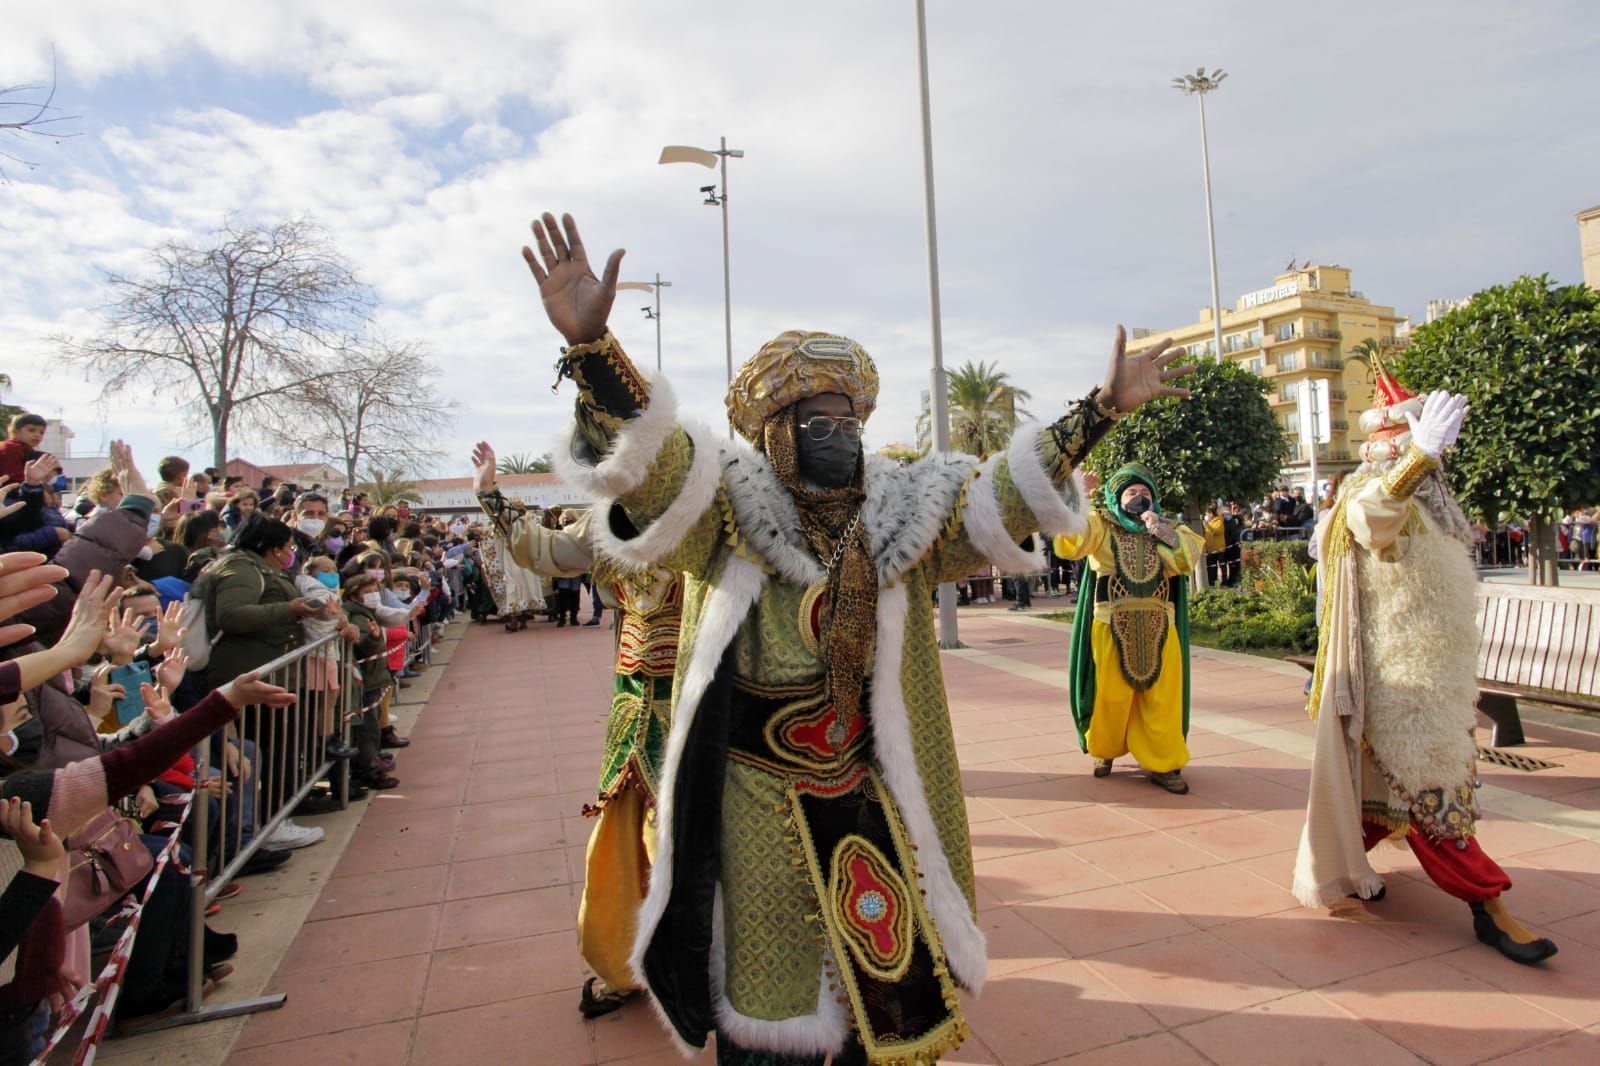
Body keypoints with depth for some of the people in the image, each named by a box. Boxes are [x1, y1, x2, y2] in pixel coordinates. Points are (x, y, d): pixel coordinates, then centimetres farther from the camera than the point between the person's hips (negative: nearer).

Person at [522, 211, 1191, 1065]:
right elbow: (650, 465, -28)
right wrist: (590, 346, -44)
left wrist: (1101, 411, -5)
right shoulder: (726, 513, -12)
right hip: (760, 807, -3)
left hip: (868, 796, 4)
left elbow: (1004, 492, 1)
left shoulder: (898, 518, 0)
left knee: (887, 985, 20)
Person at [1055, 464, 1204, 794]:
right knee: (1112, 695, 5)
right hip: (1112, 628, -3)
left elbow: (1194, 551, -2)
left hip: (1158, 630, 3)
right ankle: (1104, 750, 27)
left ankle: (1162, 763, 12)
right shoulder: (1101, 526, 2)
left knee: (1161, 697, 3)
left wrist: (1164, 532, -16)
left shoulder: (1164, 529, 13)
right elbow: (1070, 542, -17)